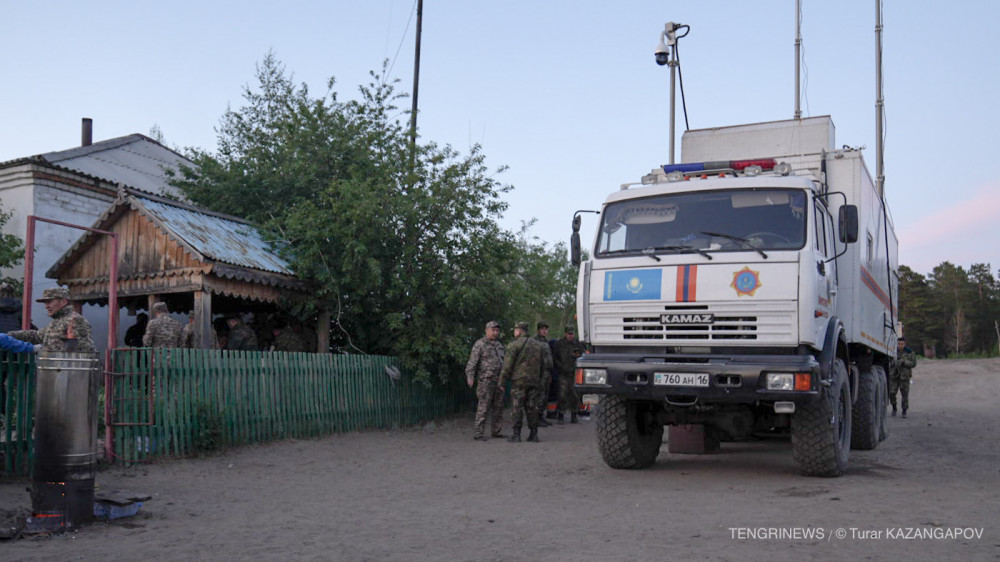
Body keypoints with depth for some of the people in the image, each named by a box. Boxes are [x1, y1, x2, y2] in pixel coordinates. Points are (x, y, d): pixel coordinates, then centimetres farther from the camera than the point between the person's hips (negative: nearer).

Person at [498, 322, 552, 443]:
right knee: (532, 407, 9)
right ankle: (534, 434, 10)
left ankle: (516, 435, -4)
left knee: (517, 407, -2)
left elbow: (507, 365, -10)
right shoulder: (538, 344, 13)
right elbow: (544, 364, 17)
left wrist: (501, 381, -4)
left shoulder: (514, 345, -7)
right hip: (534, 381, 6)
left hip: (519, 380, -5)